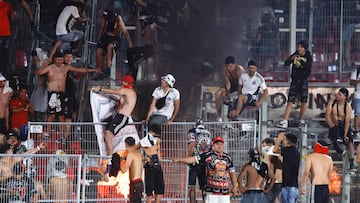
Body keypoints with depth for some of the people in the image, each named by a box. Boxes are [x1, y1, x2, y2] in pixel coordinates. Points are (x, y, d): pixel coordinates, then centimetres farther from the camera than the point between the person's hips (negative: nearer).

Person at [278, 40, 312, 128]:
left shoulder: (308, 57, -2)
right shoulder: (295, 55, 4)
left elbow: (309, 66, -20)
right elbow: (286, 63, -4)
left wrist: (301, 60, -33)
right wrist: (291, 58, -22)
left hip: (303, 81, -1)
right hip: (295, 80, 1)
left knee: (303, 101, 2)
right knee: (290, 101, -5)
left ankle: (302, 120, 17)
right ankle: (285, 121, -11)